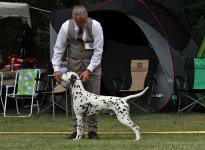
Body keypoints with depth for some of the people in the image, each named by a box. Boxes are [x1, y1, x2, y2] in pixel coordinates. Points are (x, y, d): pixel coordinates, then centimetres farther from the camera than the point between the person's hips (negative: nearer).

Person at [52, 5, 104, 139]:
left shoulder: (95, 26, -16)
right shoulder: (66, 26, -11)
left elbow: (98, 50, -14)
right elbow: (59, 48, -2)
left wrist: (88, 70, -19)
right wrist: (56, 68, -11)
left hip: (92, 65, -1)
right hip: (74, 66, 1)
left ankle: (92, 131, -1)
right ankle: (77, 130, 5)